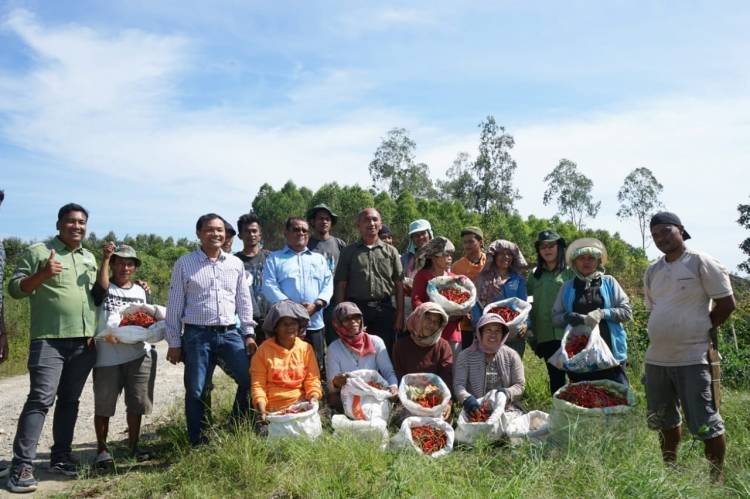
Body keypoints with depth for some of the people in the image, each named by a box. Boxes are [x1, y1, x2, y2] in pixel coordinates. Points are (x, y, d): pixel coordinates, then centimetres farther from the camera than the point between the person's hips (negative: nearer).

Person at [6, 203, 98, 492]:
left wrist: (95, 331, 11)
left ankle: (61, 457, 20)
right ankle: (22, 466, -5)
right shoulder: (38, 252, -1)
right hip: (49, 339, -5)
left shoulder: (89, 258, 17)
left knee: (69, 400, 10)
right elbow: (14, 288, -5)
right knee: (41, 399, -11)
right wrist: (41, 275, -23)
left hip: (84, 342, 6)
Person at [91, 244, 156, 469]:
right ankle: (102, 448, 20)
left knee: (137, 402, 7)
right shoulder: (103, 288, 4)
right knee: (104, 406, 5)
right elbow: (102, 285, -21)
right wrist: (105, 257, -19)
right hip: (107, 357, -3)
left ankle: (133, 444, 24)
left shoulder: (142, 292, 15)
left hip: (138, 354, 3)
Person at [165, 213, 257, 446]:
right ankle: (198, 442, 19)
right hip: (197, 335, -2)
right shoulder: (184, 264, 1)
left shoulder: (236, 263, 9)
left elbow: (244, 301, 12)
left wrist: (249, 333, 7)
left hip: (230, 332, 3)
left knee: (249, 380, -3)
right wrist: (174, 343, 0)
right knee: (196, 391, 3)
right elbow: (174, 305, 2)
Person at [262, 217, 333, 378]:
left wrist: (316, 305, -9)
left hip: (315, 324, 3)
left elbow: (328, 283, 10)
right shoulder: (274, 258, 11)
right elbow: (269, 286, -2)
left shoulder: (319, 258, 20)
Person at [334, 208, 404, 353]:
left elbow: (399, 285, 7)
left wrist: (400, 314, 0)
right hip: (356, 308, -1)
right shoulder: (349, 252, 8)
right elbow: (341, 285, 5)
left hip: (385, 309, 1)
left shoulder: (391, 251, 10)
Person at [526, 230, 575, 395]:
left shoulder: (570, 272, 2)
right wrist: (530, 328, 7)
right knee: (555, 378, 11)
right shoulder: (535, 275, 13)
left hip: (568, 333, -4)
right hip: (545, 336, 4)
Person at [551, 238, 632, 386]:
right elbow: (555, 318, 9)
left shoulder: (609, 282, 7)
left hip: (610, 352, -1)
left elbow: (627, 311, 3)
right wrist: (569, 317, -12)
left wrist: (602, 313, -14)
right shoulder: (567, 286, 9)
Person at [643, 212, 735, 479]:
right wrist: (664, 336, 11)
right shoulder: (652, 271, 11)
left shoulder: (701, 262, -7)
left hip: (691, 359, -6)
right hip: (655, 359, 7)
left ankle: (717, 479, 15)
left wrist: (700, 330, -1)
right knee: (665, 421, 18)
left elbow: (726, 303, -7)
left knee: (706, 424, 0)